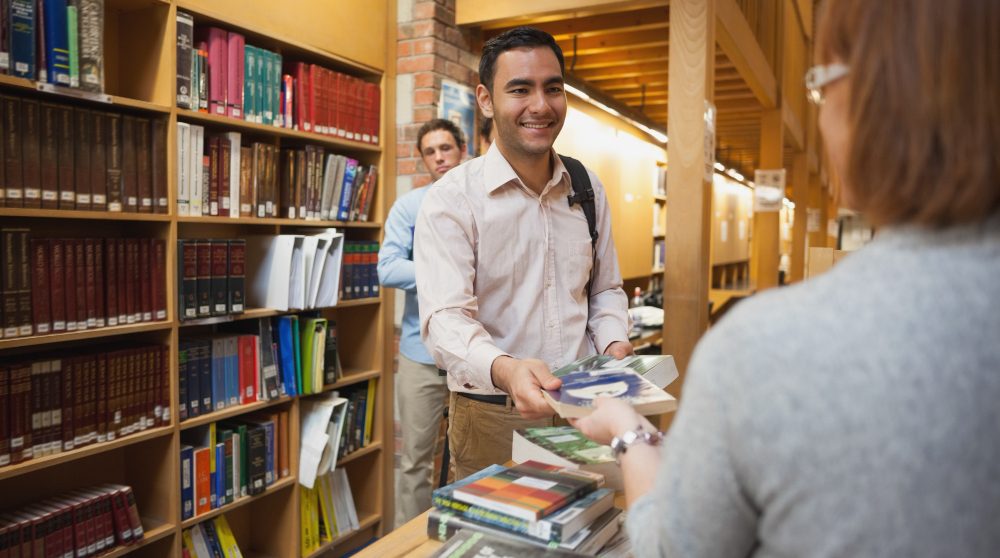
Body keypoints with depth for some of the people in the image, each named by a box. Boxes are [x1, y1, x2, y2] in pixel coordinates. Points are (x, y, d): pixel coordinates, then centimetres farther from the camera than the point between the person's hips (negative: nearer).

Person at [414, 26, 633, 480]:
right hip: (492, 416, -4)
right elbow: (445, 318, -23)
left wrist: (614, 343, -7)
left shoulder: (588, 189, 4)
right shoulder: (451, 200, -12)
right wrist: (505, 370, -42)